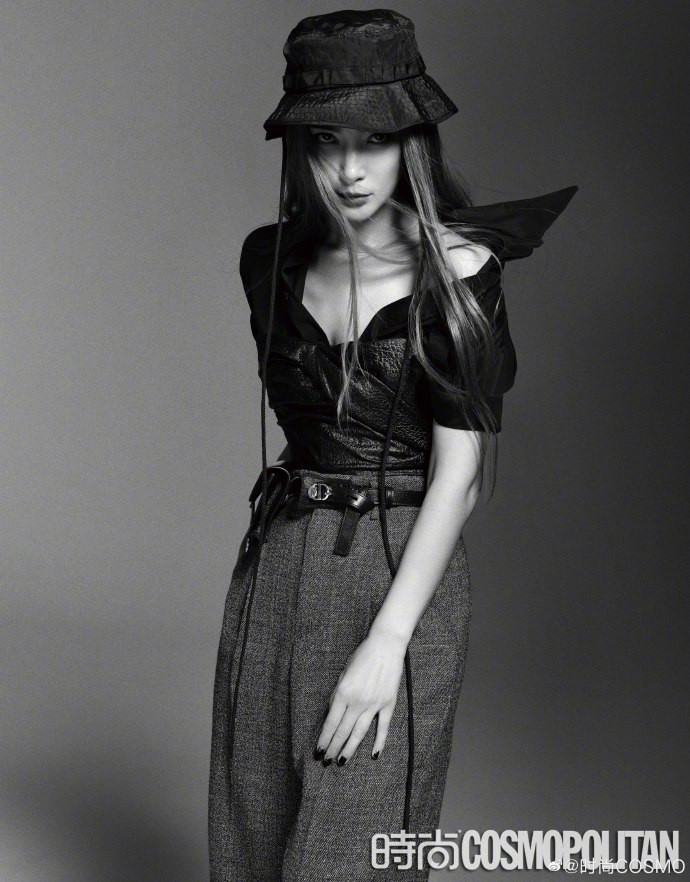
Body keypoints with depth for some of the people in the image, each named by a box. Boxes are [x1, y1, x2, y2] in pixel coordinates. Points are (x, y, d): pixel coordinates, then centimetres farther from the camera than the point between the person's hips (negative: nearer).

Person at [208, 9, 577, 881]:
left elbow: (459, 473, -14)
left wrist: (387, 642, -18)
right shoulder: (271, 260, 4)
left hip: (404, 572, -5)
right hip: (275, 568, 5)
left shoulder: (456, 271, -10)